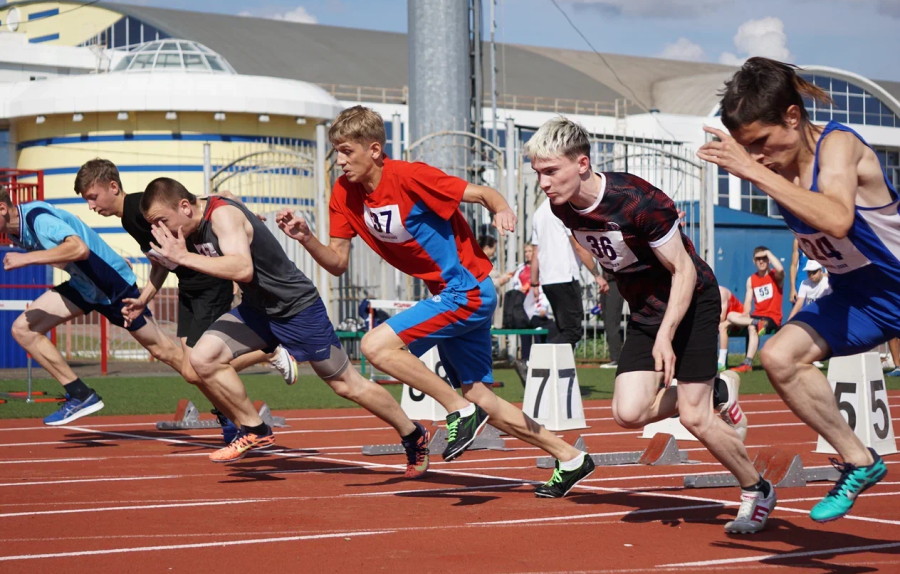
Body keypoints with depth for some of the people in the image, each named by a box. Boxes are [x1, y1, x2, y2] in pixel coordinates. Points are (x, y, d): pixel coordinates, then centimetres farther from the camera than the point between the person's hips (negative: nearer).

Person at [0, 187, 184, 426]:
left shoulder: (37, 218, -29)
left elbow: (80, 248, -45)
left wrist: (26, 258, -41)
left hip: (115, 284, -8)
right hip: (82, 285, 8)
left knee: (162, 350, 2)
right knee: (23, 329, -5)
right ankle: (81, 396, 0)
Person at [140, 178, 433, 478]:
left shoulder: (223, 215, -27)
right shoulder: (197, 222, -1)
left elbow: (243, 269, -42)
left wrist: (184, 257, -40)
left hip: (297, 306, -8)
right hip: (256, 308, 8)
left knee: (346, 384, 4)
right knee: (203, 358, -11)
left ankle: (414, 436, 23)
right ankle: (255, 432, 3)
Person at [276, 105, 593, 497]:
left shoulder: (409, 177, -20)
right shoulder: (345, 193, 0)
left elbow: (483, 194, -15)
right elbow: (337, 263, 1)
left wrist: (502, 210, -36)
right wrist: (305, 238, -16)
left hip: (469, 290, -8)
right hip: (447, 296, 8)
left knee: (376, 346, -20)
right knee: (479, 398, 11)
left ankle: (460, 411, -8)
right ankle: (569, 458, 22)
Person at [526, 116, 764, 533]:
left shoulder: (639, 202, -30)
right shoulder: (562, 207, -10)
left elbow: (683, 270, -23)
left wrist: (665, 336, -30)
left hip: (691, 300, -6)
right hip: (643, 311, 6)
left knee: (693, 417, -9)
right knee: (629, 413, -11)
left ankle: (757, 491, 13)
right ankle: (712, 393, 15)